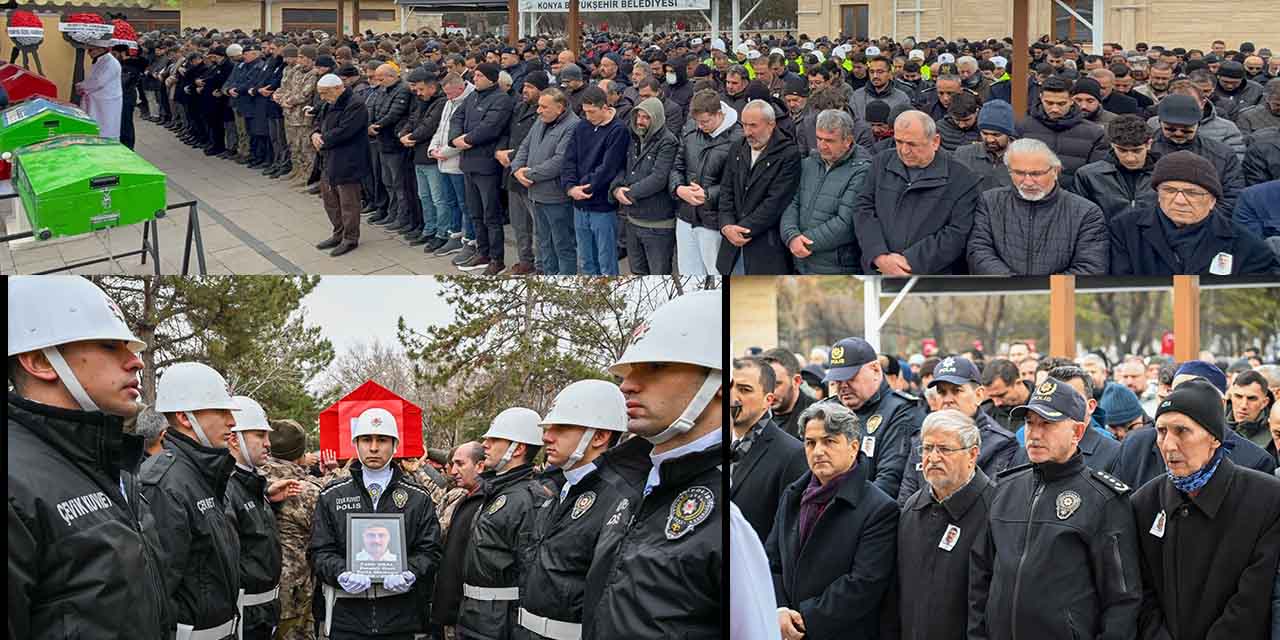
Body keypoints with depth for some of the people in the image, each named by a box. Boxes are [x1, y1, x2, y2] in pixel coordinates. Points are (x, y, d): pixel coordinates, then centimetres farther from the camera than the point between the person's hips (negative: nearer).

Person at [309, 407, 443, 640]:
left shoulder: (418, 498, 8)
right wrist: (341, 574, -15)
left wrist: (410, 573, -16)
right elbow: (320, 551, 5)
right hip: (347, 615, 0)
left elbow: (429, 551, 5)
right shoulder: (332, 496, 8)